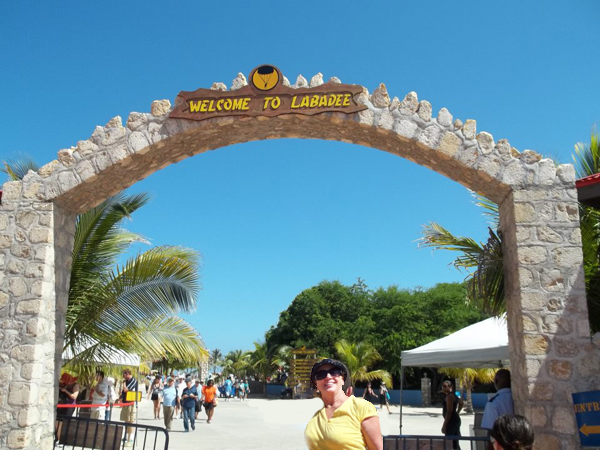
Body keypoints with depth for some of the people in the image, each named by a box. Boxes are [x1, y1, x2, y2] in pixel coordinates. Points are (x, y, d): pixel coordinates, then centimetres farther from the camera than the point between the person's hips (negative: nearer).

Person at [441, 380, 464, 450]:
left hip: (451, 421, -10)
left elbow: (449, 412, -22)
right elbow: (462, 403, 32)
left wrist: (444, 425, -21)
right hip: (456, 420, 10)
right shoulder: (453, 395, 15)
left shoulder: (449, 396, -16)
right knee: (455, 442, 15)